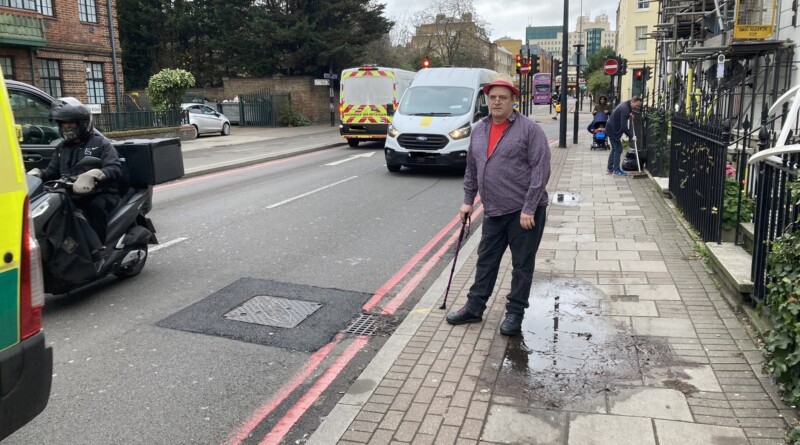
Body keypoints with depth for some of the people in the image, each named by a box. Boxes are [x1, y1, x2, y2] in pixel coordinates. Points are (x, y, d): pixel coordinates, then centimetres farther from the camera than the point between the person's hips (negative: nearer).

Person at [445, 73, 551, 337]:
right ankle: (474, 308, 25)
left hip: (524, 211, -6)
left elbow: (541, 170, -15)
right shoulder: (479, 130, 9)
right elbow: (471, 169, 17)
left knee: (522, 265, 6)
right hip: (493, 211, 6)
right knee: (486, 261, 13)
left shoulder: (529, 129, -10)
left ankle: (515, 314, 18)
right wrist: (468, 200, 14)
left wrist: (529, 208, -19)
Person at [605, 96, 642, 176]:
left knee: (614, 149, 15)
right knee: (618, 149, -5)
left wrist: (629, 116, 5)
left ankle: (610, 169, 19)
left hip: (612, 129, 11)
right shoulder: (625, 109, -24)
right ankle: (616, 170, 1)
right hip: (613, 131, -11)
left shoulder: (625, 105, 8)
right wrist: (631, 136, -19)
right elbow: (624, 127, -27)